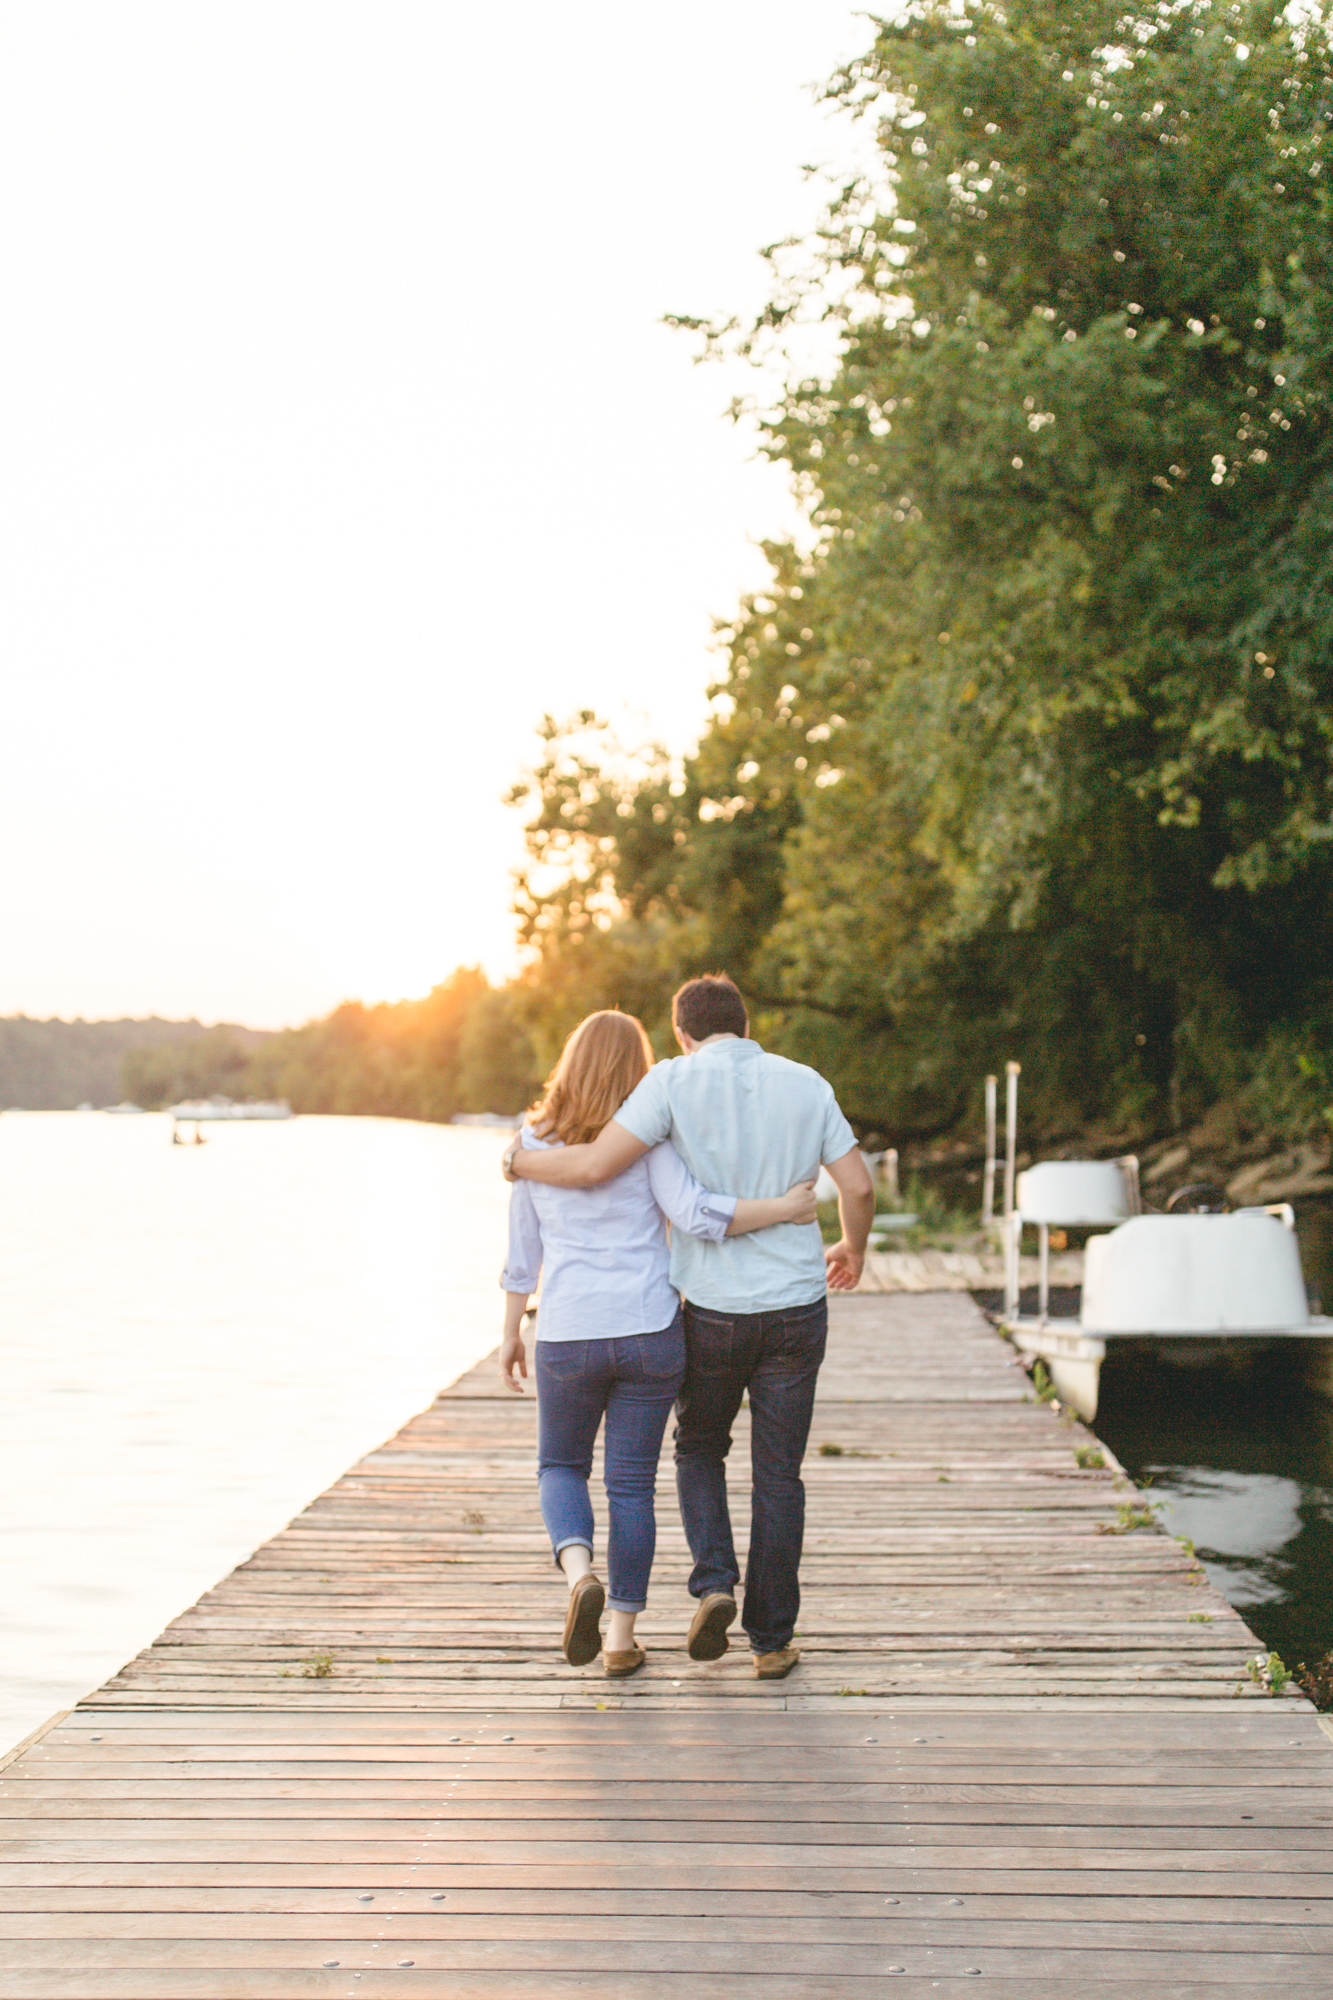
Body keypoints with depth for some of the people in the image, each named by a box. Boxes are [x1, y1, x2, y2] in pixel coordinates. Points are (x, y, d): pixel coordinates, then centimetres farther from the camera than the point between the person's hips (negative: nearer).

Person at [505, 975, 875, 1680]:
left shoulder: (674, 1081, -7)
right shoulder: (805, 1084, 3)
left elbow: (596, 1166, -16)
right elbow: (859, 1186, 2)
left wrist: (521, 1164, 2)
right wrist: (853, 1248, 22)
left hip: (713, 1311, -2)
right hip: (796, 1310, 2)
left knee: (700, 1449, 21)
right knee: (777, 1475, 11)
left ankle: (714, 1583, 1)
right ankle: (772, 1640, 14)